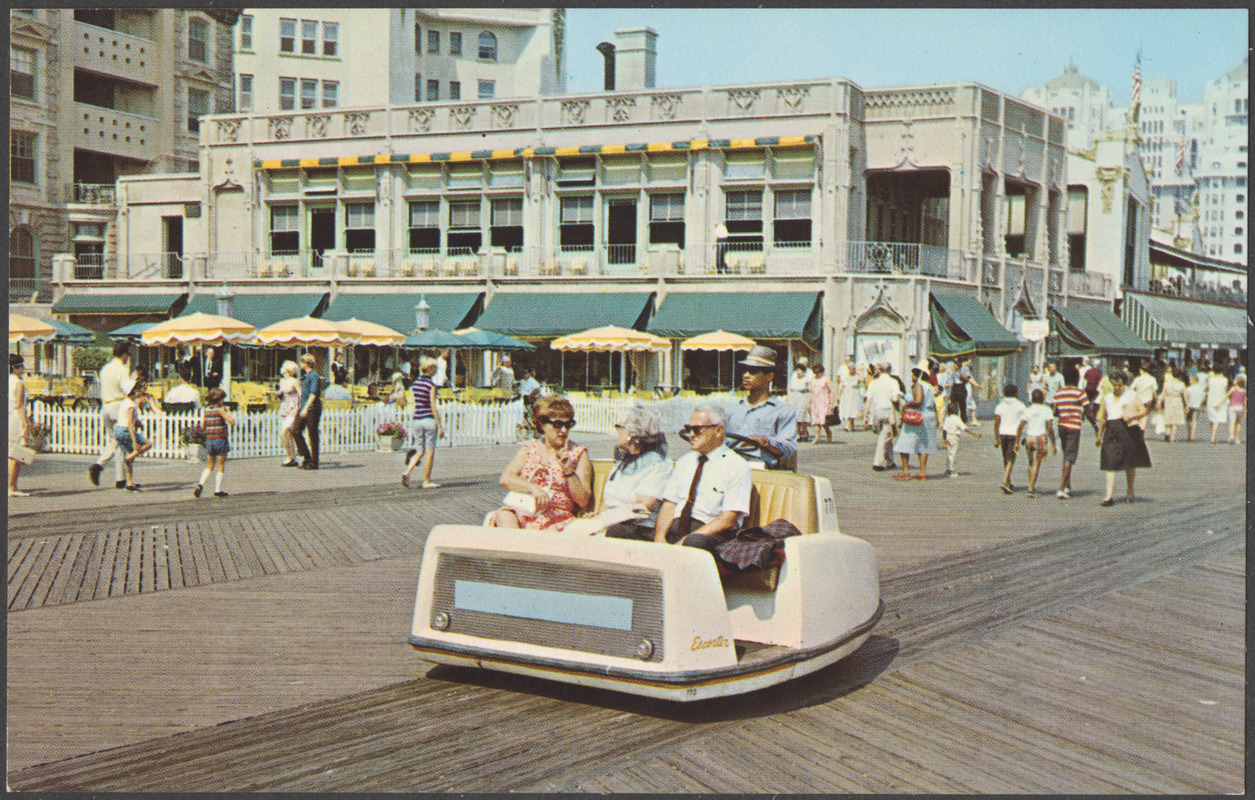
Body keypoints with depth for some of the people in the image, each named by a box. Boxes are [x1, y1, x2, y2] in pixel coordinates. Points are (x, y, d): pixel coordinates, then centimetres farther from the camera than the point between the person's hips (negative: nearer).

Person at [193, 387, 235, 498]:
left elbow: (202, 426, 11)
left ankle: (200, 483, 0)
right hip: (221, 439, -6)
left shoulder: (206, 410, 6)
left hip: (209, 440, 6)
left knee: (210, 464, 17)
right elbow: (232, 422, -14)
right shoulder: (220, 410, -12)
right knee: (221, 465, 4)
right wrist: (228, 412, 1)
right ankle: (217, 490, 5)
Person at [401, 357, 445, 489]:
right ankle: (426, 481, 6)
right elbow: (433, 407, -13)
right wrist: (440, 427, -10)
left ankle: (407, 472, -7)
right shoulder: (431, 384, -12)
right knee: (430, 452, 3)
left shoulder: (416, 383, 9)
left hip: (417, 420, 6)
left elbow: (415, 405, 13)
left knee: (420, 451, 14)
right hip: (429, 420, -6)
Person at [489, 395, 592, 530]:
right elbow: (505, 479, -1)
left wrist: (569, 472, -11)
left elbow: (584, 502, 1)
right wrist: (533, 488, -16)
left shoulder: (578, 453, 7)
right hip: (524, 513, 3)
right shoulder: (529, 448, 14)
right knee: (504, 516, -31)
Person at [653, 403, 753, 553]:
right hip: (675, 528, 6)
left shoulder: (737, 466, 0)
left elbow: (728, 520, -9)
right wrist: (660, 538, -7)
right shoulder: (684, 461, 21)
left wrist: (686, 541, -18)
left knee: (694, 542, -40)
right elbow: (669, 504, 14)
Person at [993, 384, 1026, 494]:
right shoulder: (1020, 406, -2)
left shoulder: (1000, 406, 6)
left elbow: (996, 424, 5)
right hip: (1014, 434, -4)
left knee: (1005, 459, 15)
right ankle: (1005, 481, -21)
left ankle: (1008, 483, 23)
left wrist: (997, 439, 11)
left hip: (1003, 434, 4)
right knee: (1011, 459, -6)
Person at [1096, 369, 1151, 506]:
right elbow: (1103, 418, 18)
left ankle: (1130, 493, 25)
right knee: (1110, 464, -9)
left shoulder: (1132, 397, 3)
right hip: (1112, 432, 2)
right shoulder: (1106, 398, 12)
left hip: (1129, 431, -2)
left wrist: (1132, 416, -18)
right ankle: (1109, 496, -15)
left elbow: (1143, 411, 1)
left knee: (1130, 465, 7)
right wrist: (1099, 436, 19)